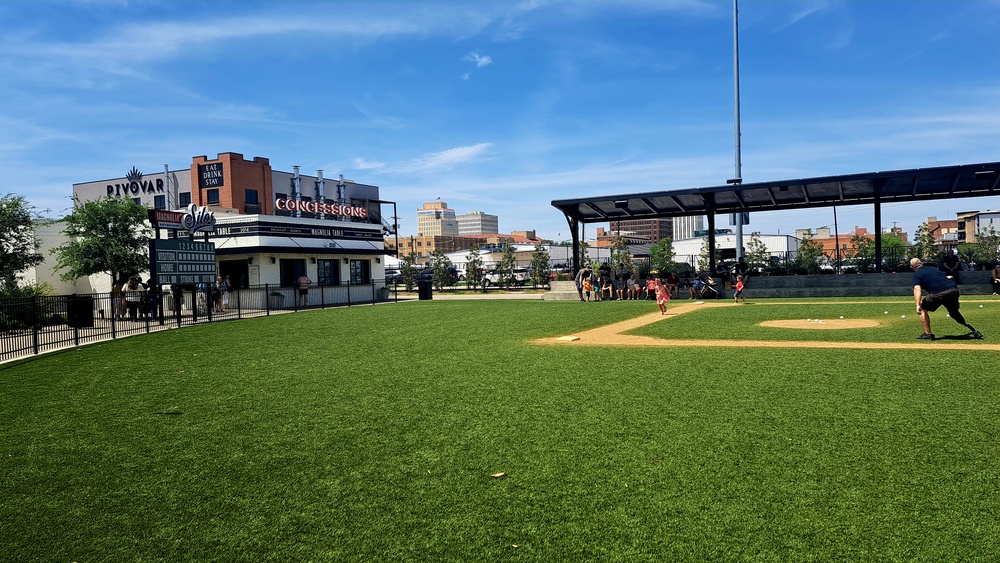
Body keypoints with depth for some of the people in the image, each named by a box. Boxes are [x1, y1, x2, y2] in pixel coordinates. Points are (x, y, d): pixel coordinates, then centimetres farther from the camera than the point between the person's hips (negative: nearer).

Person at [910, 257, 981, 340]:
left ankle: (928, 334, 5)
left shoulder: (916, 274, 8)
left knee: (923, 309, 12)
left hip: (939, 293, -6)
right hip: (954, 290, 6)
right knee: (954, 312, 28)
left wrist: (918, 305, -17)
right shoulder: (933, 268, 29)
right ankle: (973, 331, 26)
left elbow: (917, 289, -7)